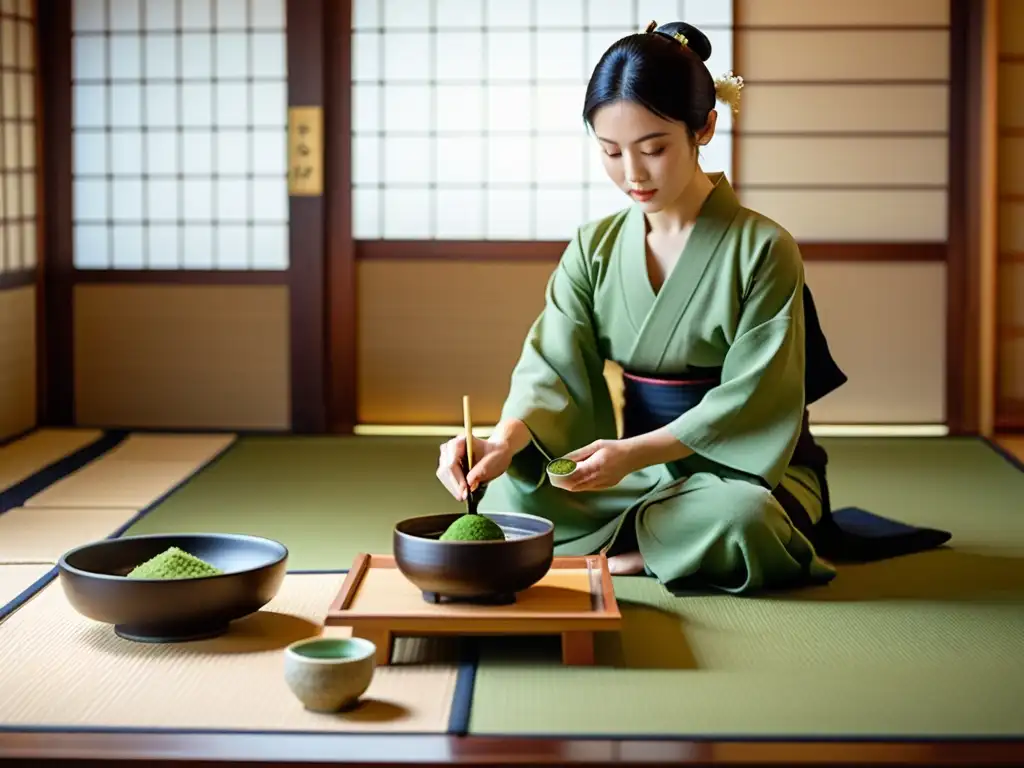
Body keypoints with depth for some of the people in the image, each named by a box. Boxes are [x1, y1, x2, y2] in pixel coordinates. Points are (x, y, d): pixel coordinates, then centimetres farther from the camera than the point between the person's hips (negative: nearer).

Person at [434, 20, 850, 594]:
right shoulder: (595, 249, 3)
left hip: (741, 467, -3)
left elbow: (750, 401, -15)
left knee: (738, 516, -39)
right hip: (642, 470, 4)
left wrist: (635, 452, -28)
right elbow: (554, 367, -8)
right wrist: (505, 440, -31)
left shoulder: (762, 249, -11)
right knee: (509, 492, -21)